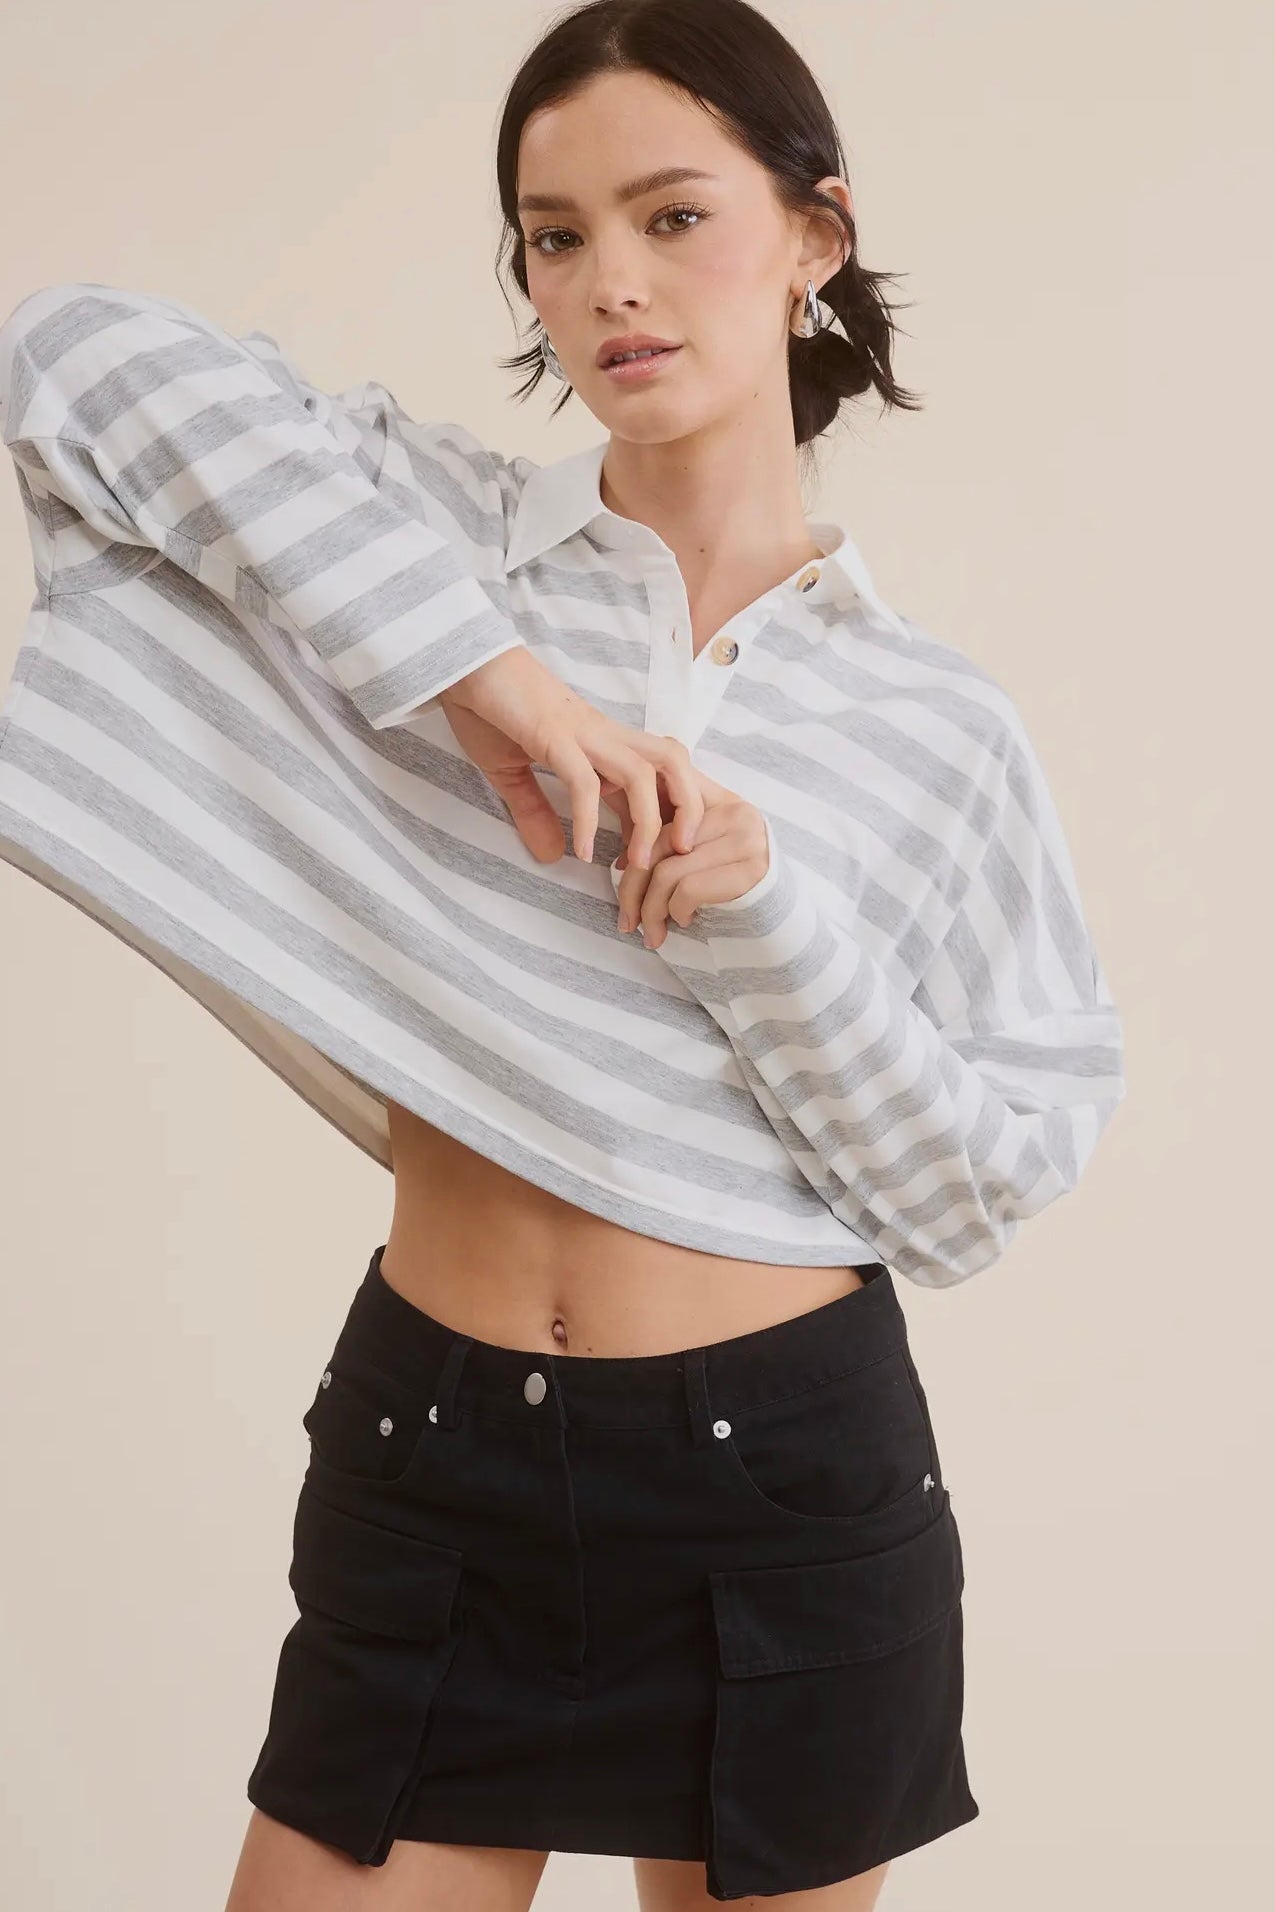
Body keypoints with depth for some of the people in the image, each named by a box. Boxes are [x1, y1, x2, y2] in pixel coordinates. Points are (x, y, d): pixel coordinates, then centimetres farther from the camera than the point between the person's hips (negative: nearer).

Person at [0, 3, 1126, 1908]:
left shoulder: (937, 725, 1)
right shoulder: (436, 530, 0)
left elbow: (982, 1187, -1)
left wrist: (766, 919, -17)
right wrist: (471, 656, -20)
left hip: (789, 1474, 1)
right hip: (431, 1452, 0)